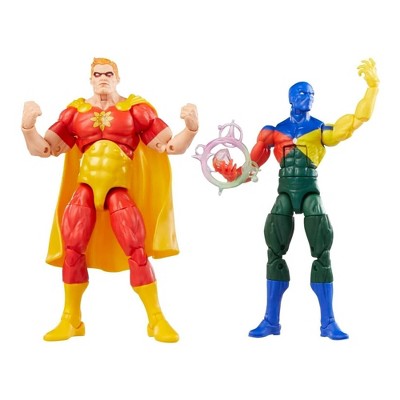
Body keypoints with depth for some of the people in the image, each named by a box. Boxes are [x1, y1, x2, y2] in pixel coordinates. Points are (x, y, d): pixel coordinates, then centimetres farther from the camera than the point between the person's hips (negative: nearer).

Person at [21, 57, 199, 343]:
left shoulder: (135, 109, 4)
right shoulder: (76, 111, 9)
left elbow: (170, 146, 3)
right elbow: (42, 149, 8)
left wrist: (191, 128, -15)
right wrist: (29, 126, -10)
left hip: (120, 189, -2)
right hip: (85, 188, 2)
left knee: (137, 252, -9)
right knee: (71, 250, -3)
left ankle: (157, 320, 4)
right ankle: (71, 320, 13)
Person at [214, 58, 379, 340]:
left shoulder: (321, 129, 8)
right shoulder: (274, 131, 9)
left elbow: (357, 119, 3)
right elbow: (253, 164, 9)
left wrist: (373, 86, -1)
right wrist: (232, 173, -7)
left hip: (310, 193, 0)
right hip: (285, 193, 1)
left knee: (322, 254, -4)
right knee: (275, 253, 0)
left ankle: (328, 323, 3)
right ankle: (271, 321, 9)